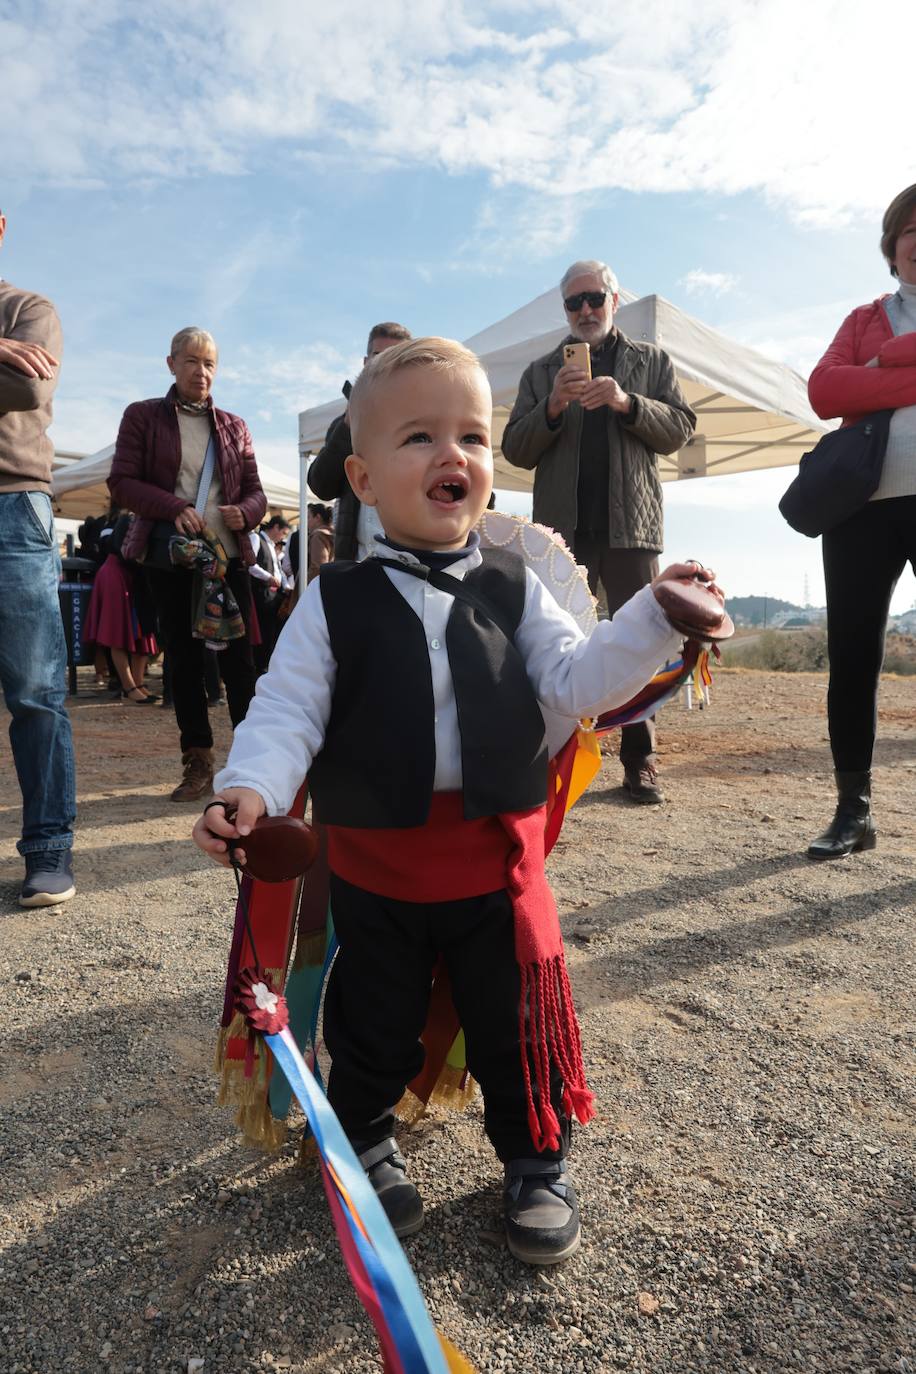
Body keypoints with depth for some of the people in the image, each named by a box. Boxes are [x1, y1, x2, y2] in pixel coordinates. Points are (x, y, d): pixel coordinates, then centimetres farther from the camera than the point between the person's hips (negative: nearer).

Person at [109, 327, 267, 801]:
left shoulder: (234, 426, 14)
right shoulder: (142, 415, 8)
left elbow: (254, 491, 12)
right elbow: (122, 482, 0)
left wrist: (244, 512, -12)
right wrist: (175, 508, -16)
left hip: (228, 554, 1)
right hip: (168, 555, -1)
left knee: (238, 655, -5)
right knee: (183, 656, 3)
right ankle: (198, 762, 10)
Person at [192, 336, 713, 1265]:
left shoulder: (514, 589, 1)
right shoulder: (335, 601, -5)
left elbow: (574, 681, -5)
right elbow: (290, 706, -10)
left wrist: (651, 621, -18)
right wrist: (251, 785, -28)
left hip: (497, 854, 1)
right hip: (376, 862, 0)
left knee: (516, 1021, 14)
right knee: (374, 1023, 18)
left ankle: (536, 1160, 39)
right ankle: (364, 1140, 46)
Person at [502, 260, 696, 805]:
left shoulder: (652, 361, 16)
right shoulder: (541, 371, 15)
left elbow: (680, 430, 4)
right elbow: (516, 450, 7)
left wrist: (627, 403, -12)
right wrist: (553, 406, -11)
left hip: (631, 524, 0)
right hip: (563, 525, 1)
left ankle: (640, 759, 4)